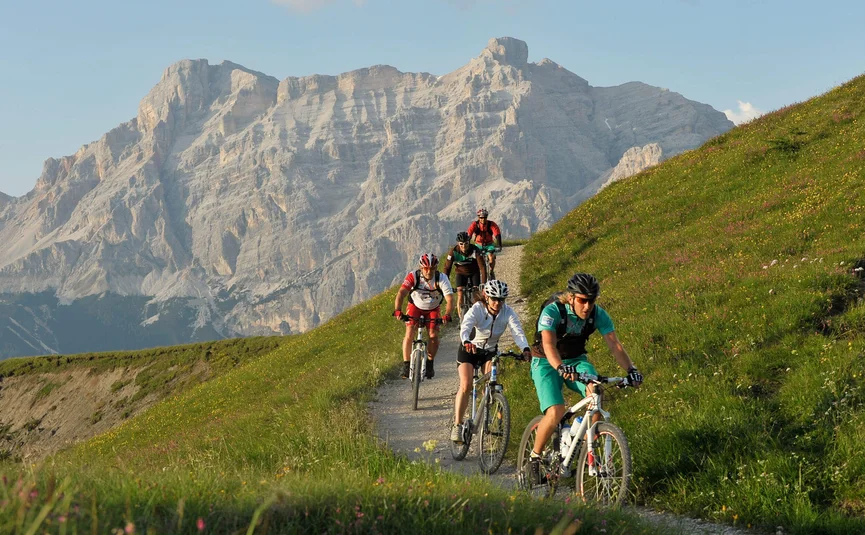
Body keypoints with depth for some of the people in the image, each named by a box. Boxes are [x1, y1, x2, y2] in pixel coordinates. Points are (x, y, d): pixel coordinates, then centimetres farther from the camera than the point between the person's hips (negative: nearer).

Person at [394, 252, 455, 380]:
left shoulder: (441, 279, -27)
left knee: (434, 335, -14)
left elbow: (450, 298, -35)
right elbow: (401, 293, -39)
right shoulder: (413, 276, -29)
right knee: (409, 334, -17)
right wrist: (397, 311, -55)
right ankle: (406, 365, -6)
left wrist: (447, 315, -53)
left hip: (433, 309, 1)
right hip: (415, 306, -1)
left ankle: (429, 363, 7)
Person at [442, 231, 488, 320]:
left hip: (474, 272, -1)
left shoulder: (475, 250, -31)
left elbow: (482, 267, -33)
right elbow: (447, 268, -22)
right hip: (461, 273, 1)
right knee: (460, 295, -14)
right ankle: (461, 320, -6)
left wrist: (483, 284, -41)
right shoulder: (454, 251, -27)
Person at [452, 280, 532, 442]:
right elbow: (465, 328, -40)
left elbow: (518, 332, -29)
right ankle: (457, 425, -12)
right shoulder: (477, 309, -24)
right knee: (466, 386, -18)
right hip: (470, 349, -2)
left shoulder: (508, 312, -17)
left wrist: (525, 348, -49)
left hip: (490, 352, 3)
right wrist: (466, 342, -62)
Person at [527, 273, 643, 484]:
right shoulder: (552, 312, -27)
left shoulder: (598, 314, -15)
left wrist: (631, 369, -38)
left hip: (577, 360, 4)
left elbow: (614, 344, -21)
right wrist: (561, 368, -59)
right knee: (556, 412, -26)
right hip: (547, 363, -3)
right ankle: (534, 457, -3)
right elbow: (548, 344, -40)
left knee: (595, 391, -30)